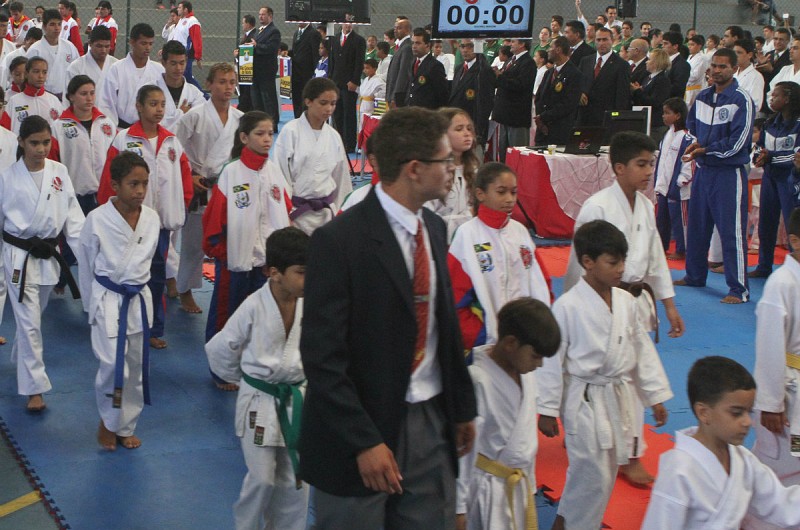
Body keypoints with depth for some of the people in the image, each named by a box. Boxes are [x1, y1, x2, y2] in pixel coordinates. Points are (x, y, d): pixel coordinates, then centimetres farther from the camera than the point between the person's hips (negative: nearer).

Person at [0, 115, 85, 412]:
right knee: (29, 321, -5)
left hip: (49, 255, 3)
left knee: (34, 316, 20)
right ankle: (34, 388, 2)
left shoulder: (59, 173, -2)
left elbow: (73, 215, 0)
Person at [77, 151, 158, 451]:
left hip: (139, 299, 4)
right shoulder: (97, 220, -15)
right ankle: (108, 422, 13)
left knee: (136, 367, 11)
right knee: (113, 364, -12)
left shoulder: (152, 219, -3)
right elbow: (86, 265, -2)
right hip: (108, 299, -4)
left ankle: (126, 426, 29)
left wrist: (135, 285, 15)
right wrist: (91, 304, 5)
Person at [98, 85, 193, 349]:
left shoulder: (172, 142, 6)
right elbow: (109, 179, -4)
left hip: (162, 219, 3)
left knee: (157, 275, 8)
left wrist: (180, 208, 7)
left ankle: (154, 330, 18)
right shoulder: (123, 139, -5)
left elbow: (185, 178, 11)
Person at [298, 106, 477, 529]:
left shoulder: (434, 229, 7)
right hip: (361, 430, -6)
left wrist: (463, 407, 15)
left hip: (431, 421, 7)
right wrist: (364, 442, -20)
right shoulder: (338, 241, -17)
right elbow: (322, 356, -18)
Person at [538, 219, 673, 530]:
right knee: (593, 473, -6)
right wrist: (547, 409, -9)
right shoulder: (568, 307, -16)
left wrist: (656, 396, 11)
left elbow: (643, 350, 11)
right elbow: (551, 359, -12)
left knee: (607, 472, 14)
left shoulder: (626, 302, 2)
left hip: (619, 398, 6)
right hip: (584, 401, -6)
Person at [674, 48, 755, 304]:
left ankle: (739, 289, -4)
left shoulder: (742, 101, -12)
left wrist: (705, 150, -13)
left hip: (728, 173, -7)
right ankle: (694, 275, 33)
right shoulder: (702, 96, 9)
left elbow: (737, 142, -17)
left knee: (731, 231, -8)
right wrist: (697, 144, 5)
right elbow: (691, 124, 25)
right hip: (703, 170, 7)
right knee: (696, 226, 17)